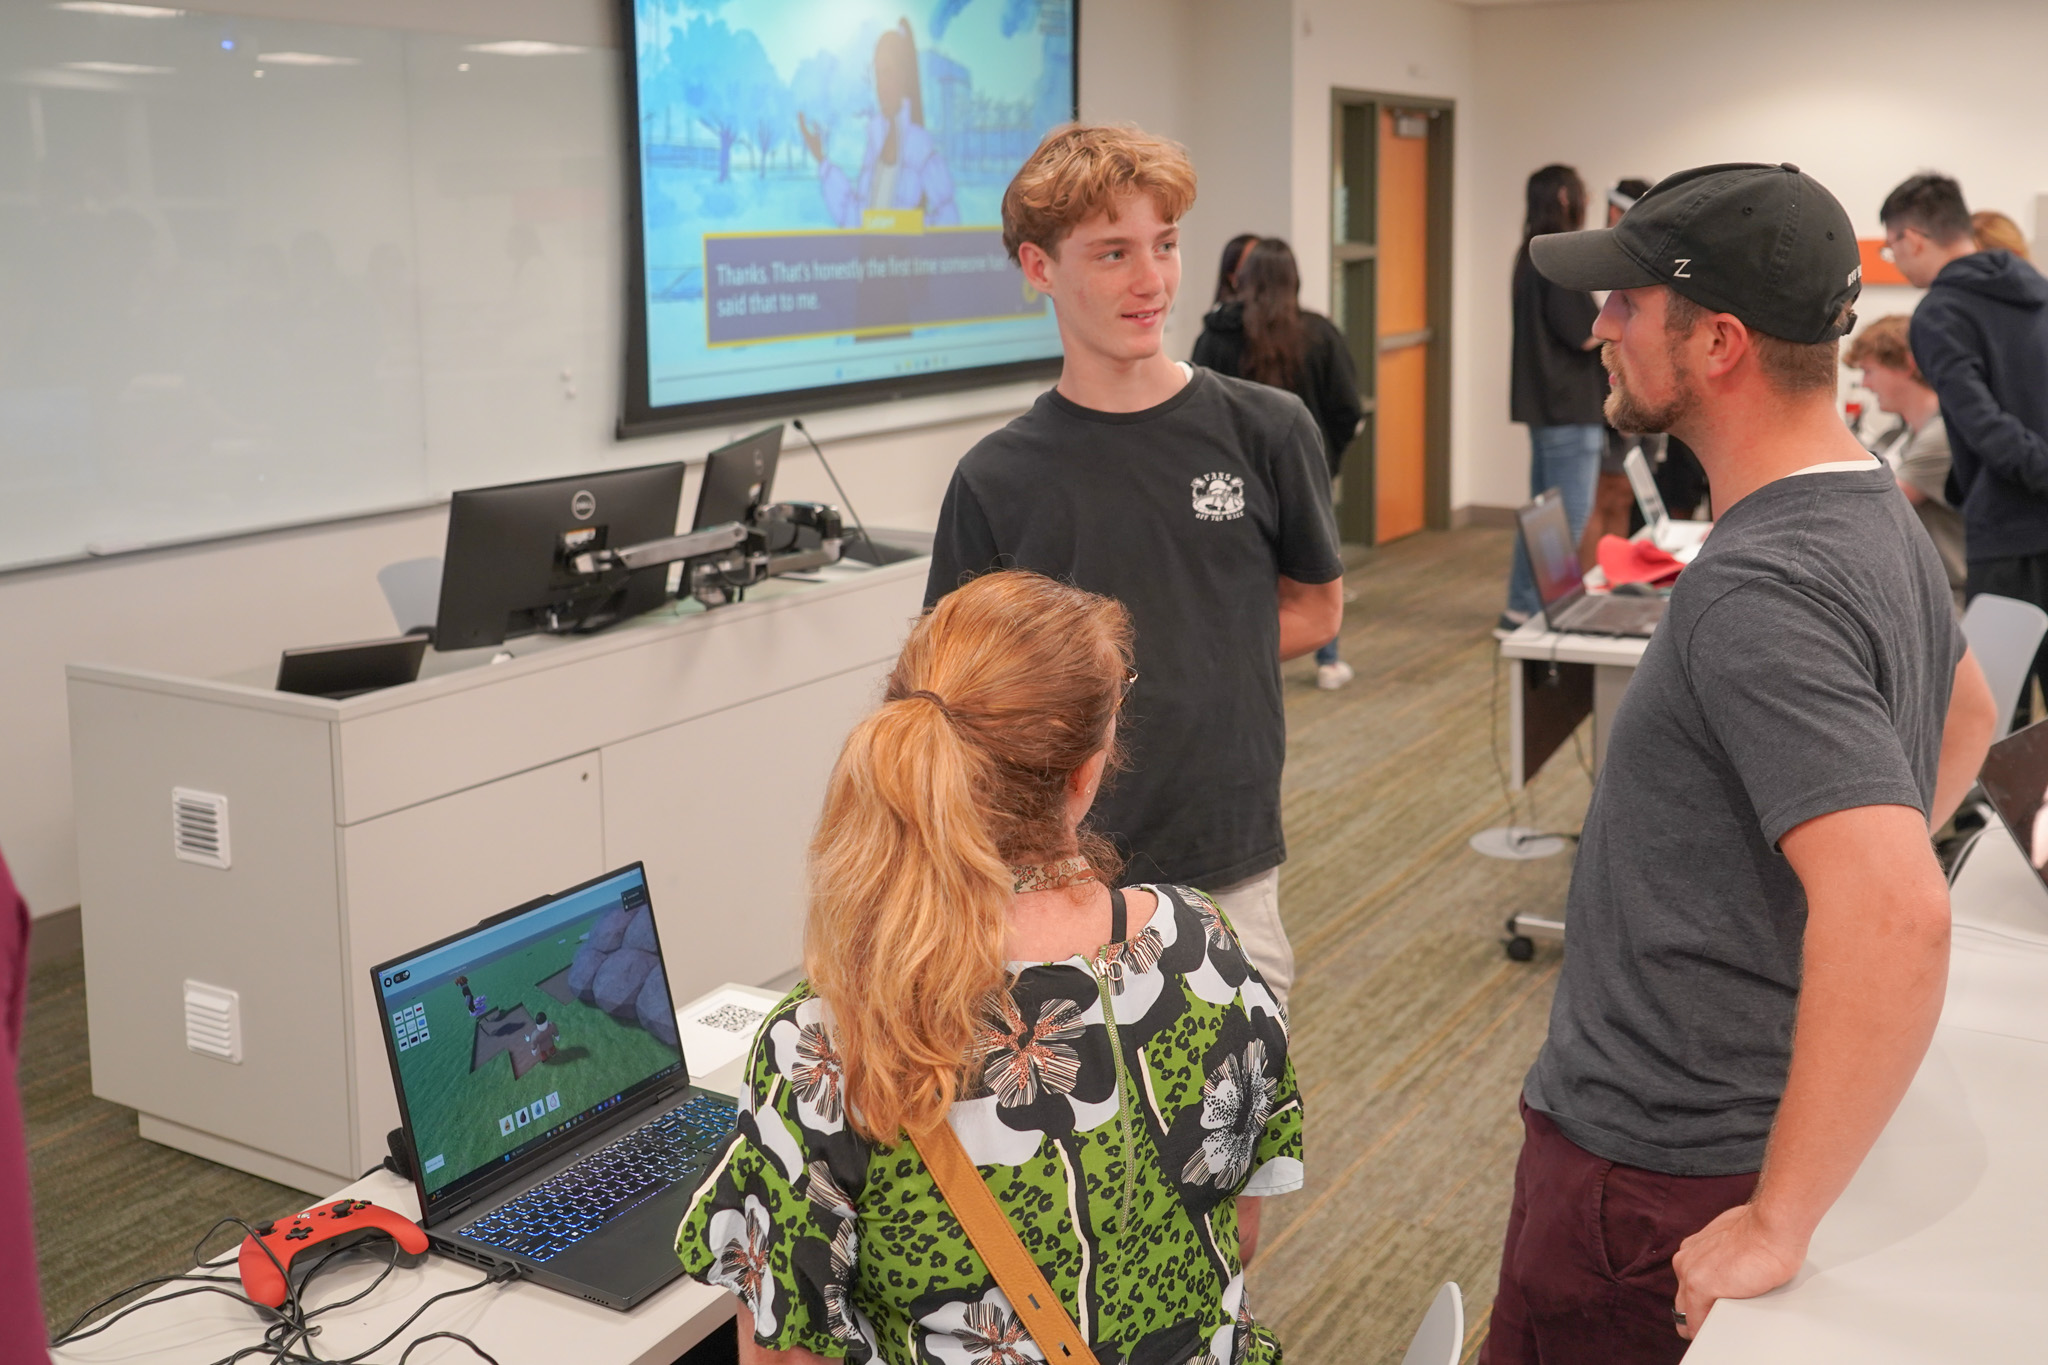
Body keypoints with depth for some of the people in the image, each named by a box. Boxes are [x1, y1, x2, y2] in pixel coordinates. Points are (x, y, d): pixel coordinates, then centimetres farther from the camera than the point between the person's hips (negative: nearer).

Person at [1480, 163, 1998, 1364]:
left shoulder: (1761, 595, -27)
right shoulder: (1880, 512, 5)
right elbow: (1967, 715, 24)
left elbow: (1896, 919, -36)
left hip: (1663, 1167, -10)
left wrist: (1777, 1225, -29)